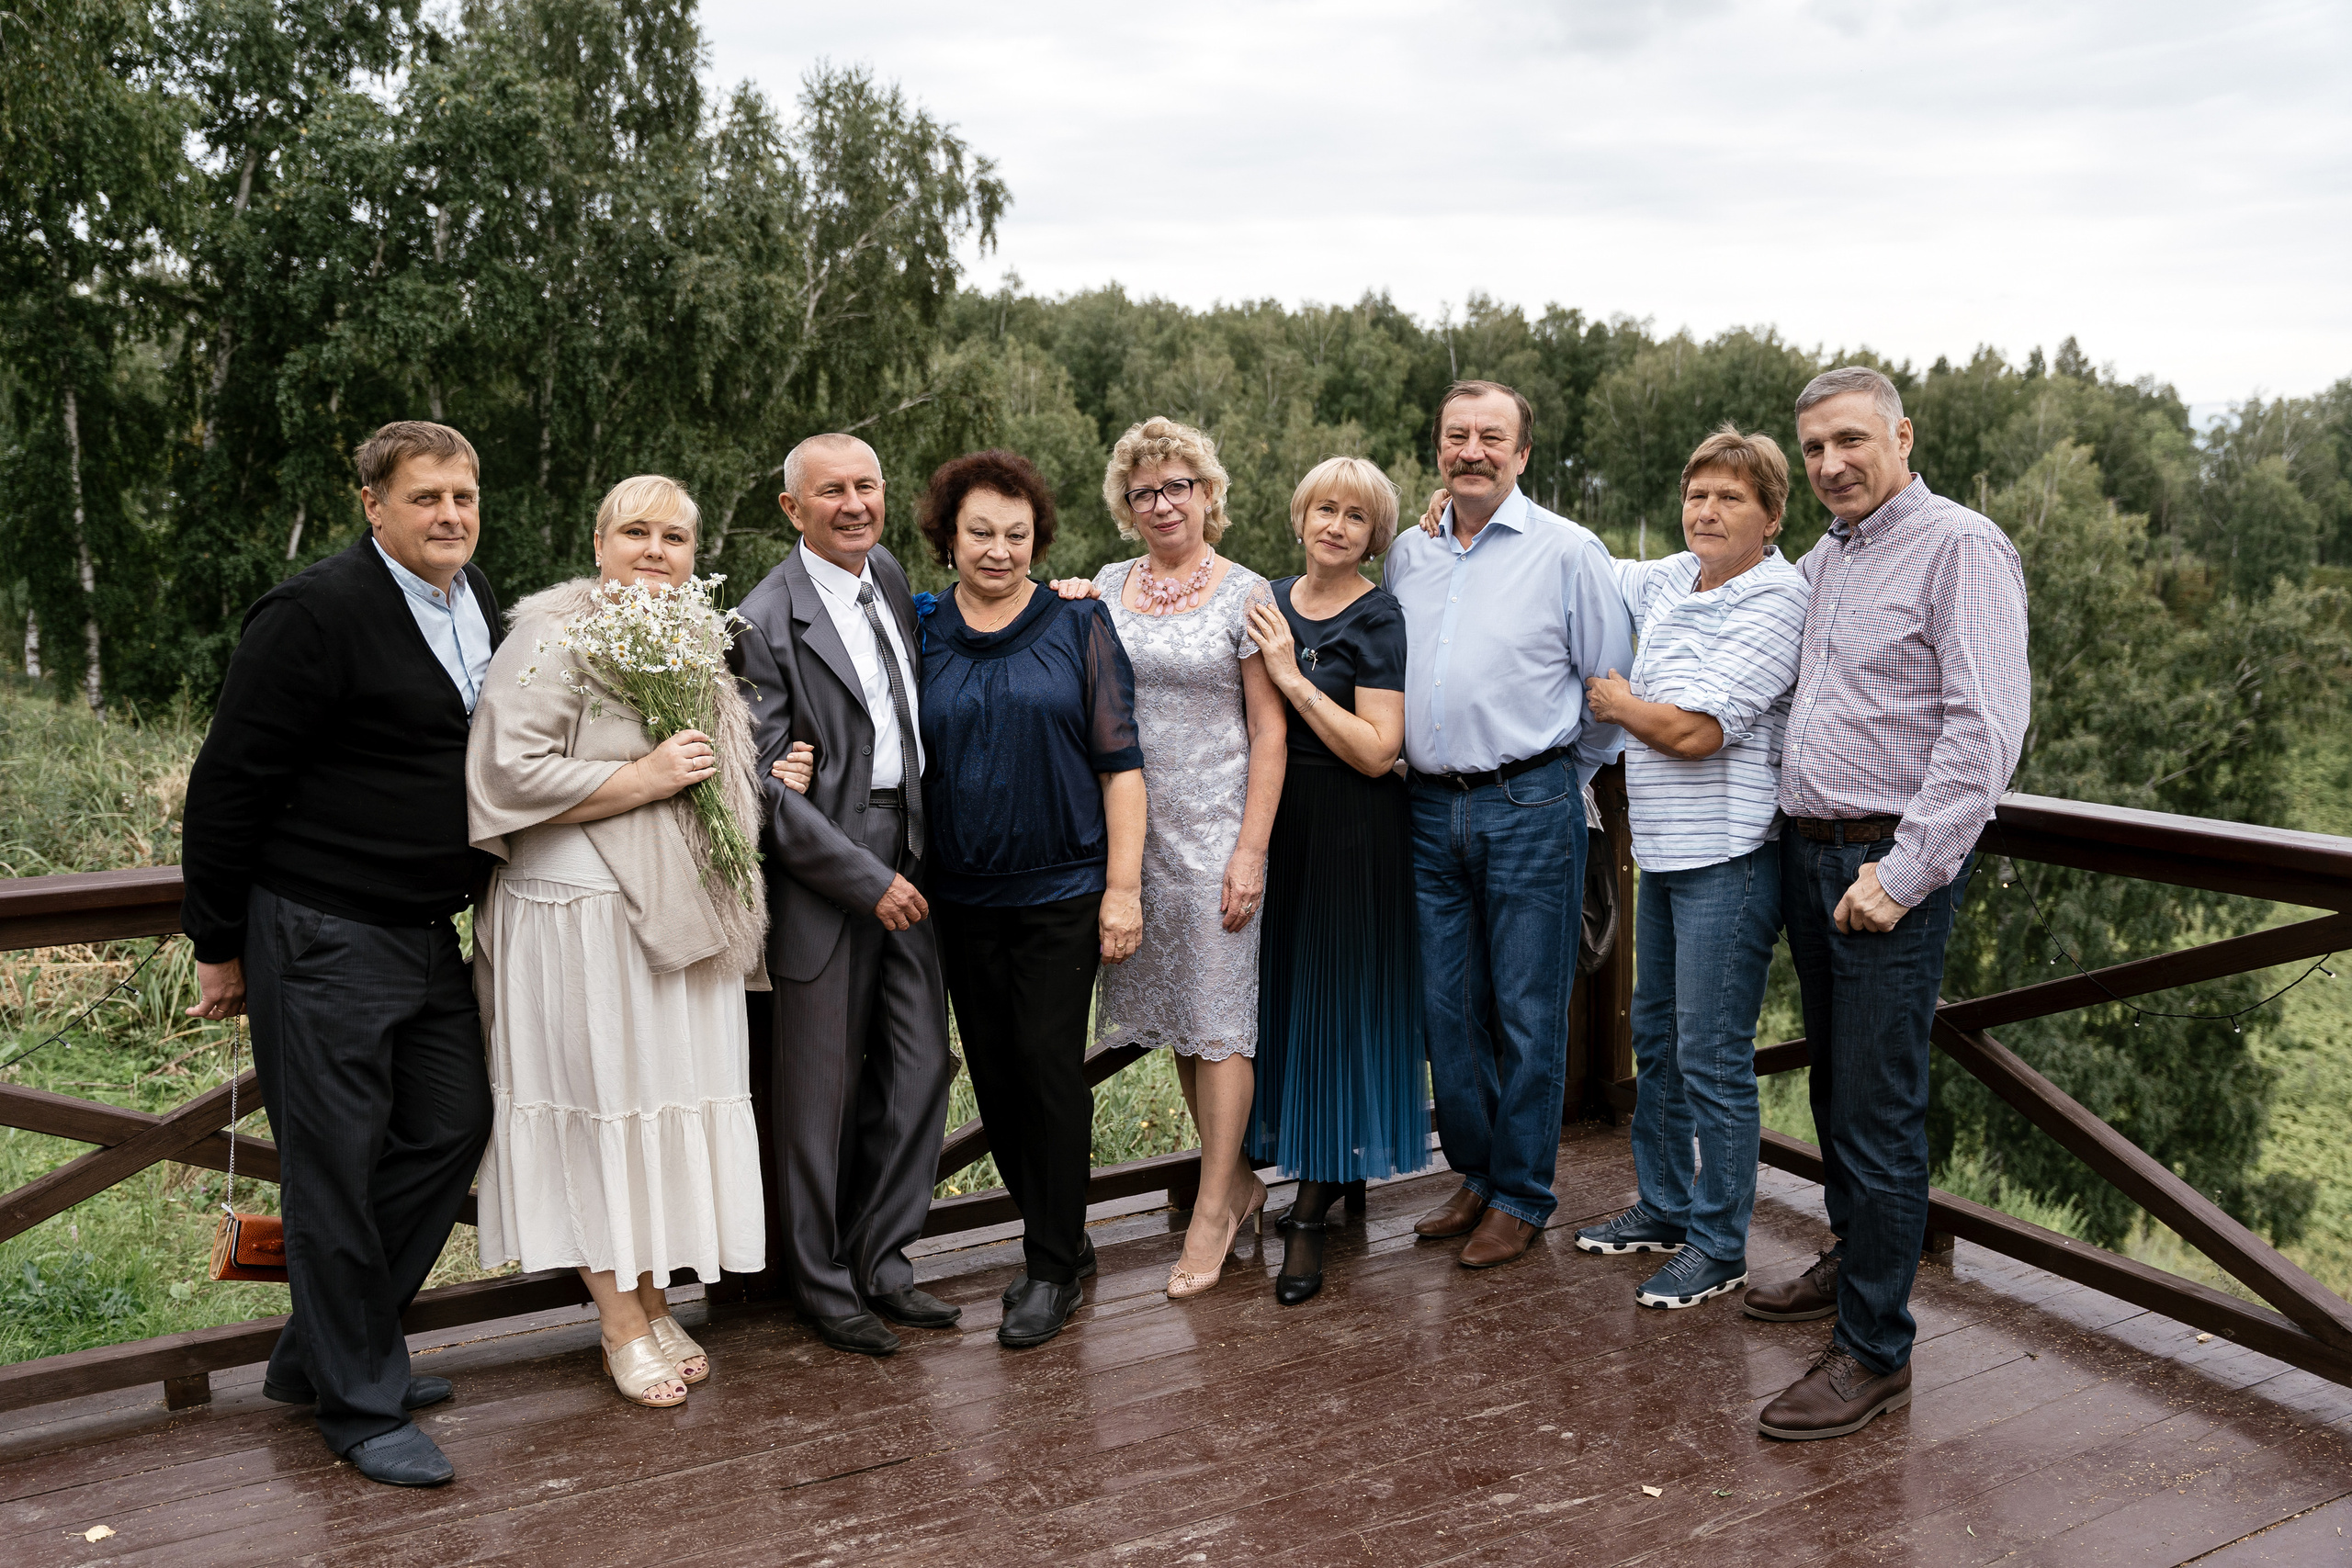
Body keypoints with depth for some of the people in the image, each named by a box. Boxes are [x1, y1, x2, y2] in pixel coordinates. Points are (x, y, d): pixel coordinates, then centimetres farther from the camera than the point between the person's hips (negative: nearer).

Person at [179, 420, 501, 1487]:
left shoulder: (478, 602, 8)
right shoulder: (315, 613, -16)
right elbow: (227, 785, -13)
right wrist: (220, 946, -8)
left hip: (426, 931, 8)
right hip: (323, 939, -8)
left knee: (451, 1127, 14)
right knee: (336, 1167, 2)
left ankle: (317, 1353, 31)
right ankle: (360, 1404, 17)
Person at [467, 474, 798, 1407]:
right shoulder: (555, 637, -8)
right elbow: (512, 774, -18)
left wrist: (765, 777, 11)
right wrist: (645, 779, -18)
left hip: (680, 915, 7)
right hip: (583, 916, -7)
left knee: (670, 1098, 10)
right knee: (599, 1099, 1)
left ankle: (655, 1302, 24)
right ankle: (620, 1323, 15)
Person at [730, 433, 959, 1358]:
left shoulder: (890, 575, 9)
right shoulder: (767, 622, -13)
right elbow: (765, 786, -16)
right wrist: (867, 879, -15)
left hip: (907, 858, 7)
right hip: (823, 872, -7)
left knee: (920, 1066, 10)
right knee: (822, 1088, 4)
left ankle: (880, 1260, 27)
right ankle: (824, 1285, 21)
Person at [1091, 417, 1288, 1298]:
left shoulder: (1245, 594, -2)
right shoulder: (1107, 587, 10)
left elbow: (1268, 732, -5)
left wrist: (1251, 851, -12)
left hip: (1215, 827, -4)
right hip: (1131, 827, 5)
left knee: (1219, 1019, -1)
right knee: (1175, 1014, 10)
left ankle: (1213, 1210, 10)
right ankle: (1239, 1180, 26)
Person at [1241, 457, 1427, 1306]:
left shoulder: (1379, 620, -10)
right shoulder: (1273, 601, 9)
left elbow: (1377, 751, -18)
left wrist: (1293, 677, -20)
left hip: (1351, 830, -6)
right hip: (1276, 819, 7)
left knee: (1332, 1002, -1)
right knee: (1279, 990, 11)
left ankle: (1308, 1217, 7)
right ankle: (1339, 1172, 29)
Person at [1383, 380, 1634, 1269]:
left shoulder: (1568, 552, -4)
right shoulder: (1407, 555, 11)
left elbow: (1612, 687, 2)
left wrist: (1563, 780, 7)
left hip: (1529, 809, -5)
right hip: (1431, 810, 5)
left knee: (1527, 1011, 3)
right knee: (1447, 1006, 11)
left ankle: (1521, 1196, 16)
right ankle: (1475, 1172, 28)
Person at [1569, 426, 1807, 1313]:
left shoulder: (1775, 602, -15)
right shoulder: (1671, 580, 9)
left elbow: (1694, 731, -21)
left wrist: (1616, 702, -3)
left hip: (1727, 858, -9)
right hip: (1662, 850, 9)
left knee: (1712, 1057, -2)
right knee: (1656, 1039, 18)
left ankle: (1719, 1245, 13)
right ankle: (1663, 1209, 33)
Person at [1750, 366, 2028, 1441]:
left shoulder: (1961, 547, -9)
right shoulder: (1820, 562, 15)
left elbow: (1987, 726, -18)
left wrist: (1904, 872, -20)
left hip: (1893, 867, -8)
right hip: (1806, 852, 8)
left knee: (1879, 1112, -4)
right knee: (1833, 1083, 18)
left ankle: (1875, 1354, 5)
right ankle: (1852, 1260, 35)